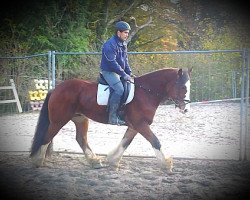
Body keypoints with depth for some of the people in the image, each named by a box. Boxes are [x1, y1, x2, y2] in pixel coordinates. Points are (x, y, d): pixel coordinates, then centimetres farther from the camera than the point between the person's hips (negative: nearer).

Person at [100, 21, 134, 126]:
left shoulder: (123, 44, 12)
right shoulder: (110, 45, -18)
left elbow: (125, 60, 19)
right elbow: (112, 63, -23)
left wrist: (129, 73, 7)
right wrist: (124, 75, -23)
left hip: (119, 71, 10)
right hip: (109, 71, -10)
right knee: (119, 89, -27)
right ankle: (112, 117, -23)